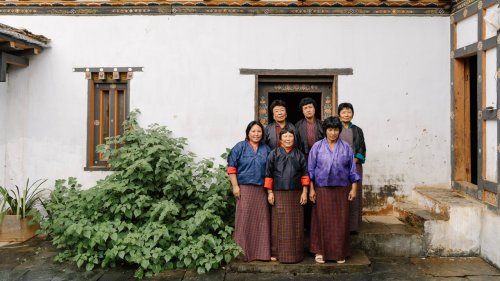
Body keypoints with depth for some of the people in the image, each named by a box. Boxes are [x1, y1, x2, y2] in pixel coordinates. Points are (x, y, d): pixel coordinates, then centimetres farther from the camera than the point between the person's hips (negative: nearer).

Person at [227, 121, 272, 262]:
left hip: (261, 189, 3)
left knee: (262, 219, 5)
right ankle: (243, 252, 7)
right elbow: (231, 167, -1)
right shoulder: (240, 147, 2)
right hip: (244, 188, -3)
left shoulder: (266, 149, 13)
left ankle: (261, 251, 16)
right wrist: (235, 186, -8)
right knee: (244, 219, -2)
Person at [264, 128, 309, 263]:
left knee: (295, 225, 6)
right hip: (278, 194, -2)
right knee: (278, 224, 0)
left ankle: (295, 253, 17)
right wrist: (270, 192, -3)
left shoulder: (299, 155, 9)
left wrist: (304, 192, 3)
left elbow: (305, 174, 9)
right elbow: (268, 174, 2)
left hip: (296, 194, 2)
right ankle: (276, 252, 10)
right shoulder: (274, 154, 3)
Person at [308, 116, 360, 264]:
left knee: (341, 221, 5)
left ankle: (340, 252, 17)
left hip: (341, 189, 1)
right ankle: (320, 251, 14)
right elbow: (311, 169, 2)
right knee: (322, 220, 2)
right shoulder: (317, 147, 2)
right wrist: (311, 189, -4)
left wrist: (354, 188, 0)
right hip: (322, 189, -1)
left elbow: (352, 169, 7)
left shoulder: (346, 148, 6)